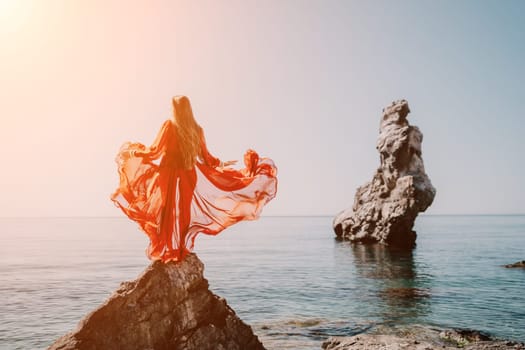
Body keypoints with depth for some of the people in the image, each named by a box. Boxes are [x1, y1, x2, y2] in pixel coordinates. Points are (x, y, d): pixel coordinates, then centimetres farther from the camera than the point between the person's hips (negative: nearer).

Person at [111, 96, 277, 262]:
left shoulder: (169, 126, -6)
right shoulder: (196, 130, 4)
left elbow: (155, 150, -6)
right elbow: (206, 157, 8)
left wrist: (134, 152, 11)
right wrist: (221, 164, 26)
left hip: (169, 175, -3)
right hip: (190, 177, 3)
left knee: (166, 214, 5)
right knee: (184, 213, 13)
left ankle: (165, 251, 7)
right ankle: (181, 250, 16)